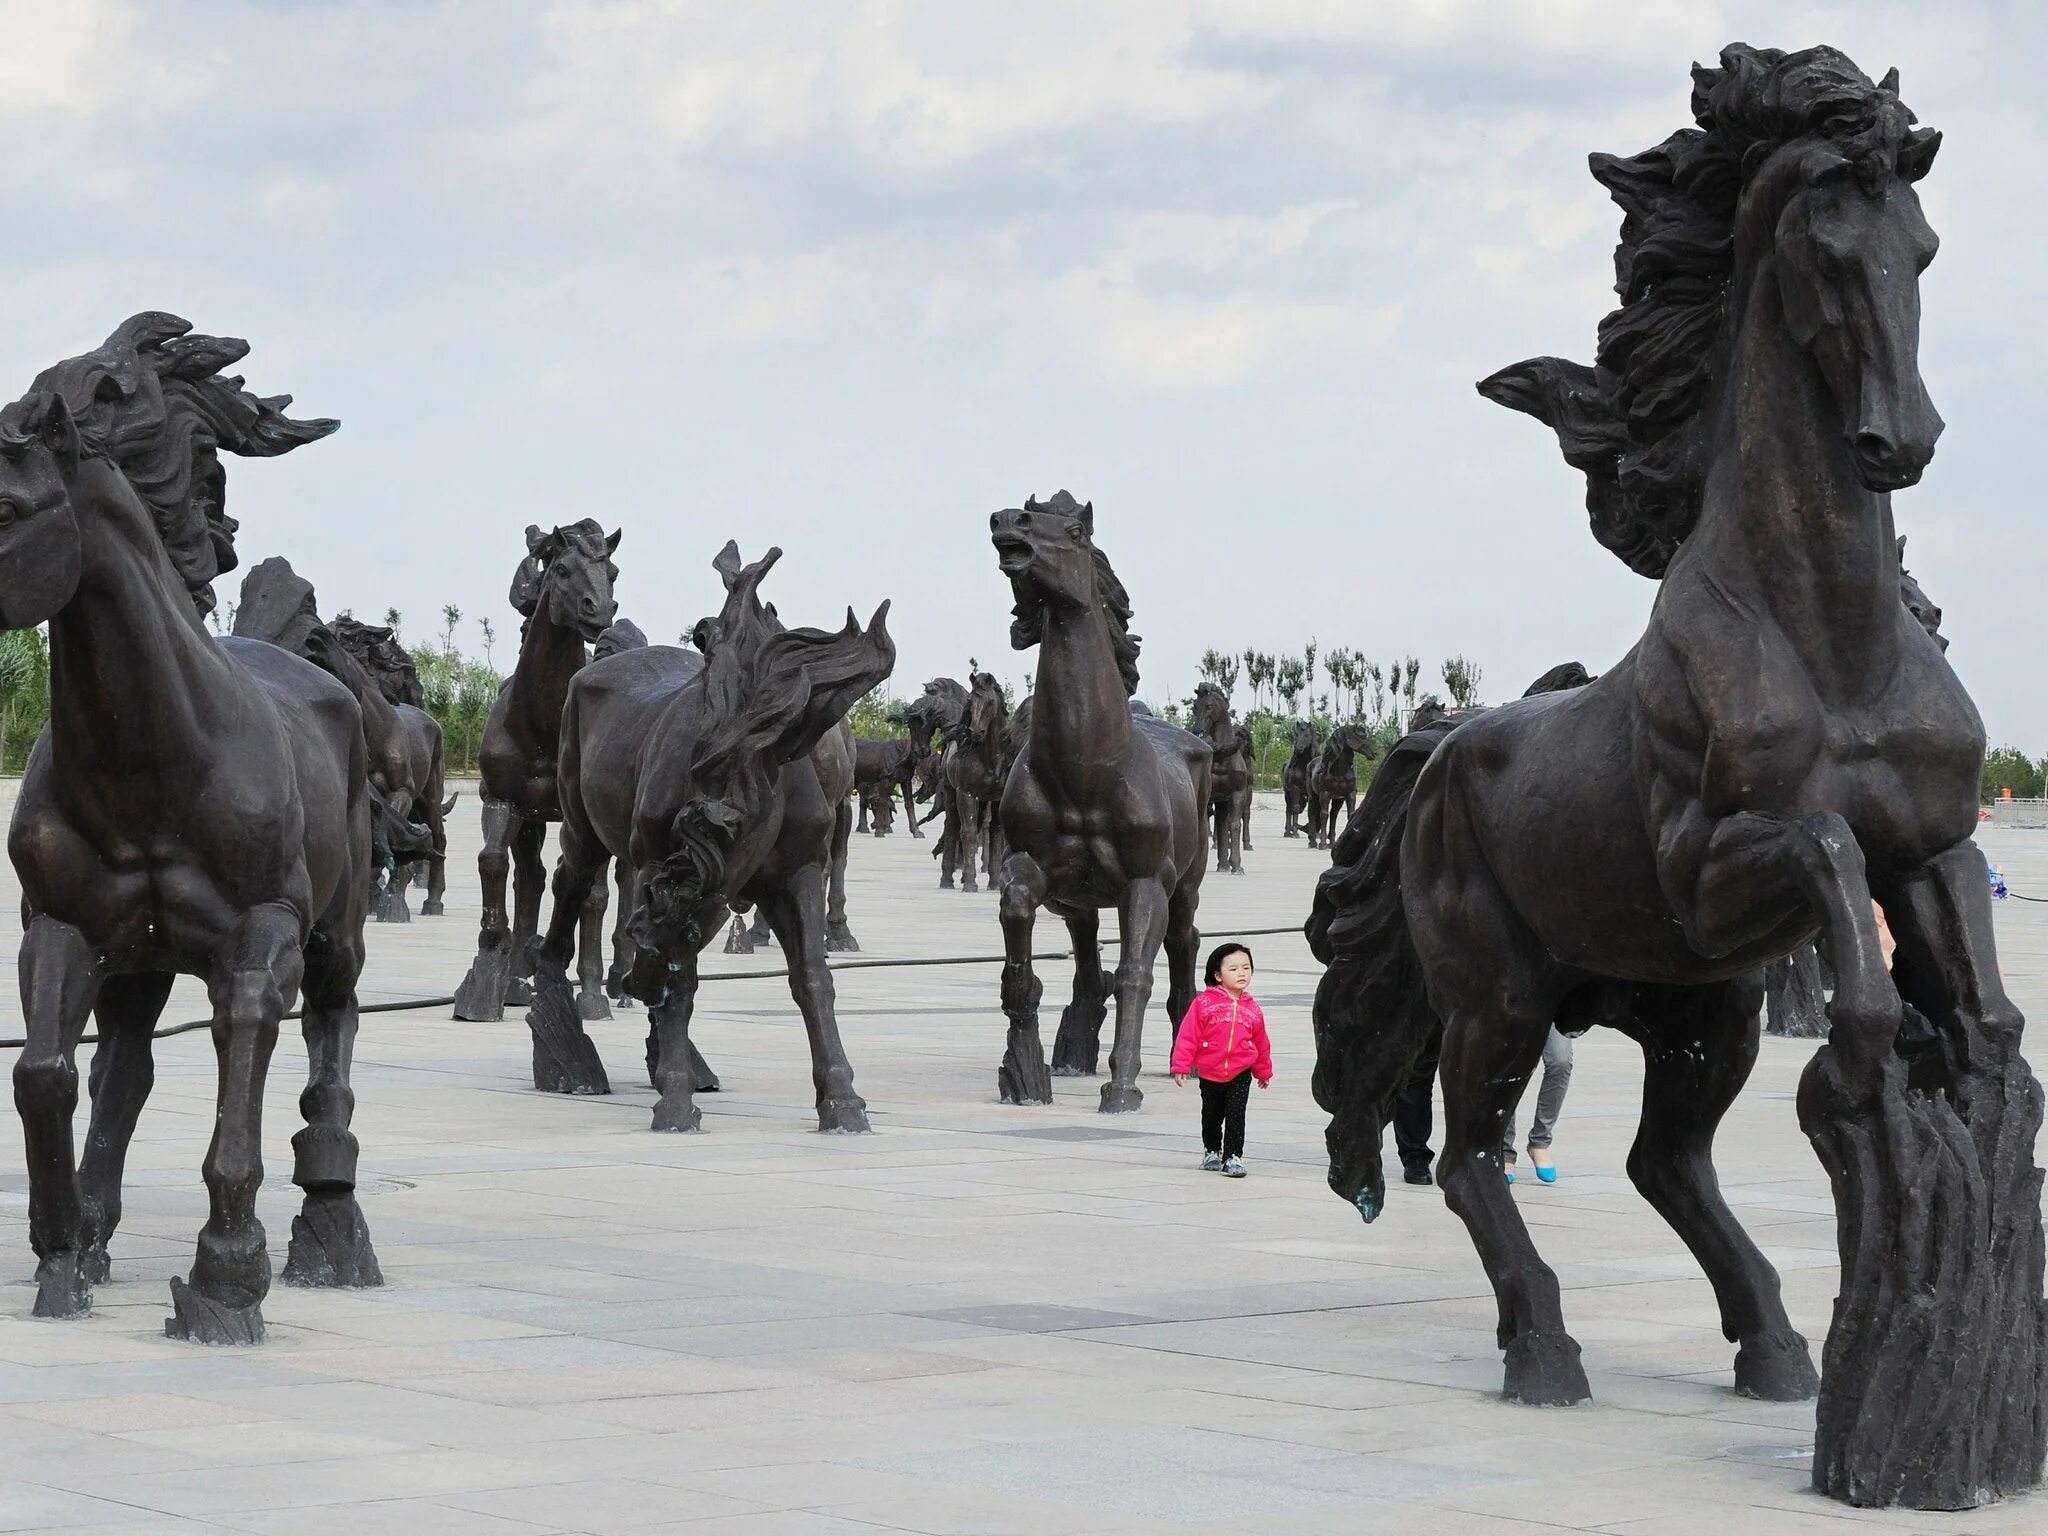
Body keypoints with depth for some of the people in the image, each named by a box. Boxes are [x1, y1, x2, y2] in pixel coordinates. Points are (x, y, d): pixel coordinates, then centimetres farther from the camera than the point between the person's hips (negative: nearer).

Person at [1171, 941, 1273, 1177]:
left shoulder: (1252, 1009, 3)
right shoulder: (1205, 1003, -8)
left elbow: (1261, 1043, 15)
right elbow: (1188, 1035, -8)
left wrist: (1264, 1072, 24)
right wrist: (1181, 1066, -11)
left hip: (1240, 1075, 0)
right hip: (1210, 1074, 0)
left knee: (1235, 1117, -8)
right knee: (1212, 1117, 17)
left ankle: (1233, 1157, -3)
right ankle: (1212, 1152, 36)